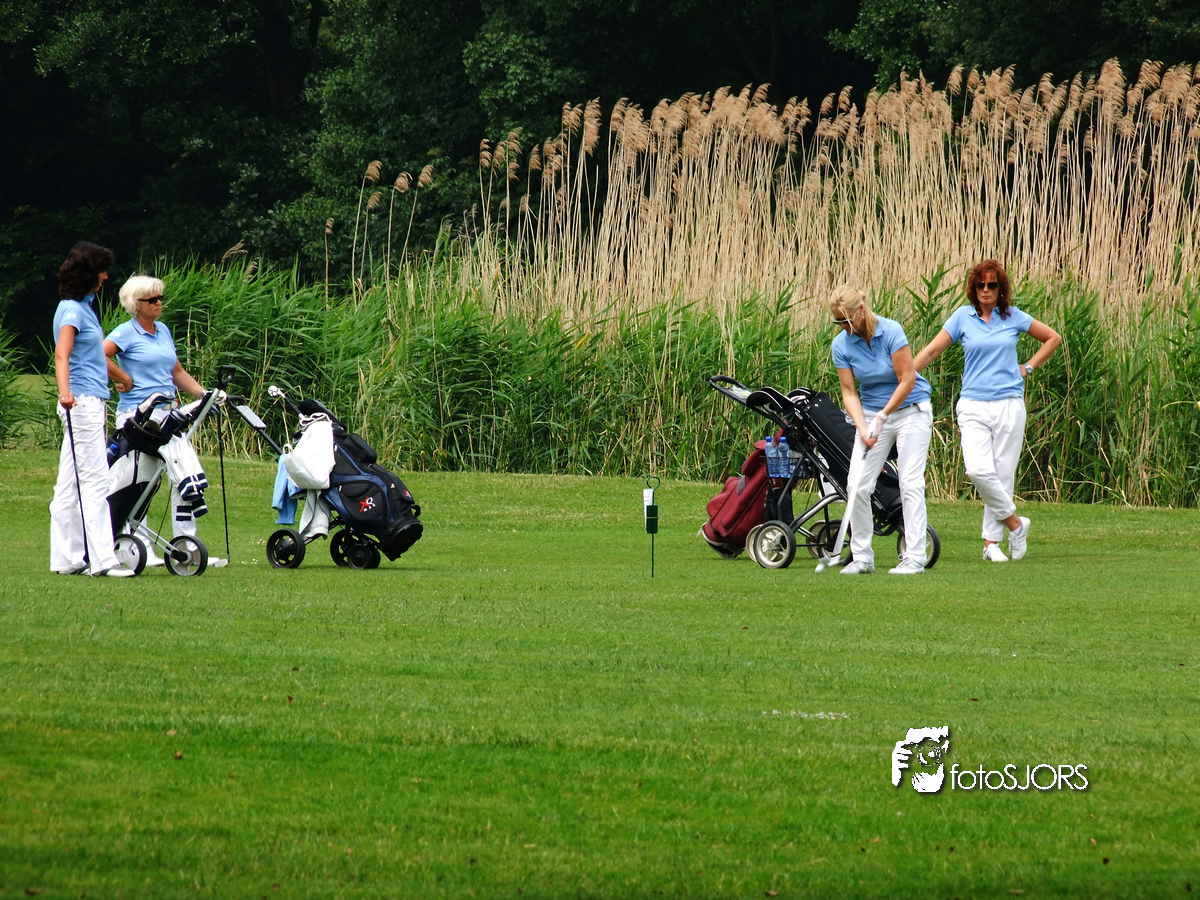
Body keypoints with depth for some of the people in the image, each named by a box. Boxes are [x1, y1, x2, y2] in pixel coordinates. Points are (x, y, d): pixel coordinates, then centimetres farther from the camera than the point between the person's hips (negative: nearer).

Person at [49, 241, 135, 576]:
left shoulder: (86, 306, 19)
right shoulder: (72, 310, -11)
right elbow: (62, 354, -26)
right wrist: (64, 390, -43)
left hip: (93, 404, 10)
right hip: (81, 403, -10)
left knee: (71, 483, 9)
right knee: (95, 480, -11)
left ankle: (67, 559, 10)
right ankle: (102, 559, -13)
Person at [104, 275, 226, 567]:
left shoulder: (164, 332, 17)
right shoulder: (127, 333, -5)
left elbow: (178, 373, 23)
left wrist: (204, 395, 12)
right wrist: (124, 379, -10)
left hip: (168, 412, 7)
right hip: (137, 415, -7)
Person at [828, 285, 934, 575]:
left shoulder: (891, 331, -19)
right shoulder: (841, 345, -7)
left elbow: (907, 380, -17)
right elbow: (849, 392, -4)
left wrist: (883, 416, -17)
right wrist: (863, 428, -18)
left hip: (910, 411, -4)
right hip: (871, 413, 4)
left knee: (910, 483, -10)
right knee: (857, 485, -6)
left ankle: (915, 557, -7)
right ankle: (862, 557, 2)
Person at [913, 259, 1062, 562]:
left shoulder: (1013, 317, 6)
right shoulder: (963, 317, 5)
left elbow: (1053, 338, 18)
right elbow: (933, 349, 4)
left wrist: (1028, 367, 9)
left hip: (1009, 404, 0)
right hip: (973, 406, 0)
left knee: (1003, 474, -1)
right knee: (978, 470, -18)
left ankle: (991, 542, 9)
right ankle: (1015, 523, 0)